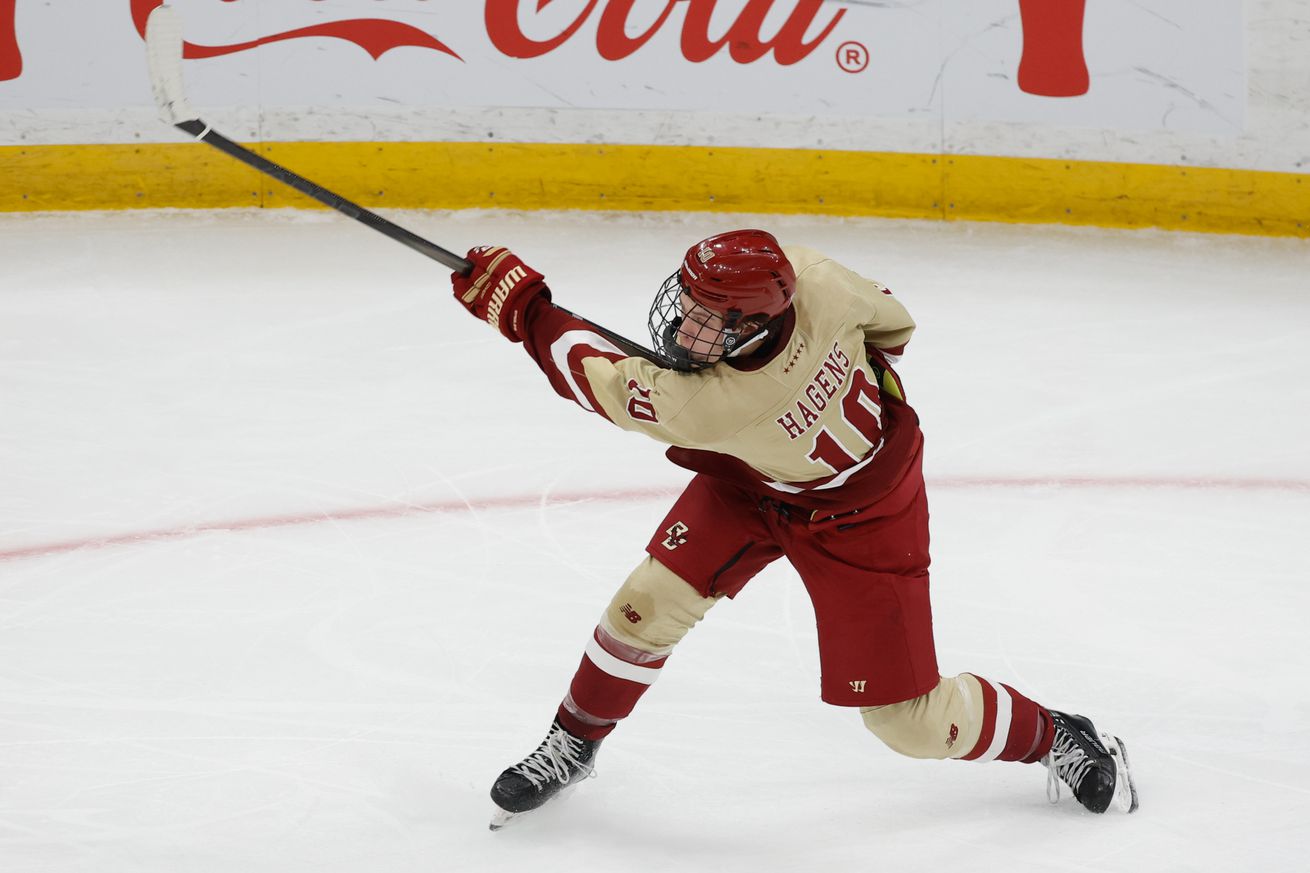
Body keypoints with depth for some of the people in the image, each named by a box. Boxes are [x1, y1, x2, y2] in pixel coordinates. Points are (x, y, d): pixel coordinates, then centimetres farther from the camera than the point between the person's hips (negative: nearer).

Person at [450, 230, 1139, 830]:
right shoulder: (808, 277, -31)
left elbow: (600, 380, -28)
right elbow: (890, 323, -10)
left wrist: (521, 306, -21)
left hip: (857, 517, -7)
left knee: (909, 723, 2)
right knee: (650, 602, -3)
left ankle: (1058, 739, 28)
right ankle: (571, 746, 20)